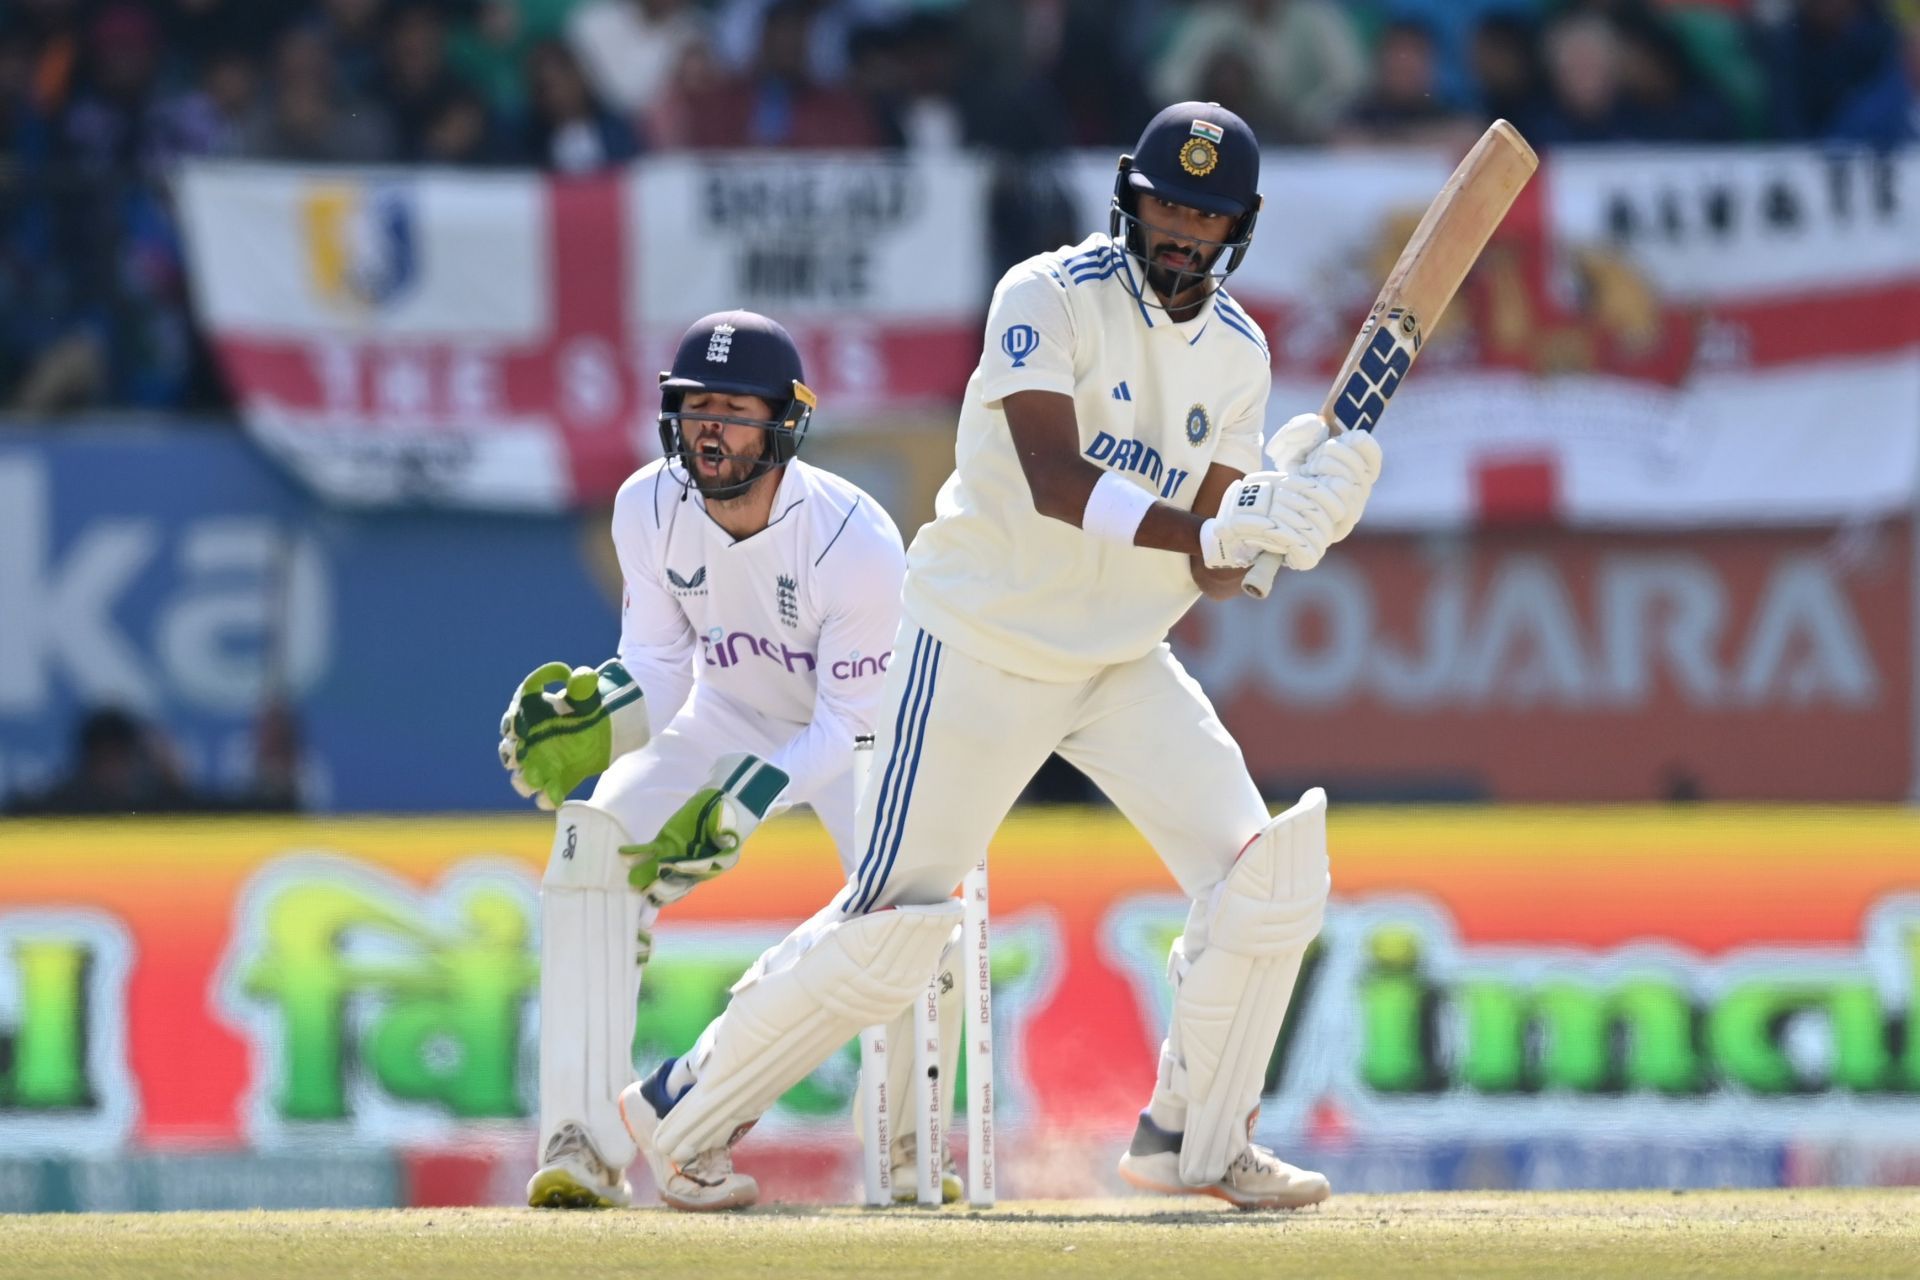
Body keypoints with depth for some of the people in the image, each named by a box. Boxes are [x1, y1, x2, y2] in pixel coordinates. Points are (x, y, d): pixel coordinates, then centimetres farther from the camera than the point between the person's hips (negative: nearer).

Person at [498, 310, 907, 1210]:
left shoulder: (857, 542, -31)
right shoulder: (650, 509, -19)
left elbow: (854, 722, -24)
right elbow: (658, 666, -8)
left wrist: (739, 807, -35)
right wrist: (598, 715, -31)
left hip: (850, 731, -3)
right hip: (721, 723, 3)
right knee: (590, 849, -22)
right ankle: (584, 1148, -20)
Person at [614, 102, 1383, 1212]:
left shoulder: (1236, 352, 2)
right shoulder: (1050, 298, -16)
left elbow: (1213, 567, -3)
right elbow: (1055, 483, -30)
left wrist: (1293, 505, -23)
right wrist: (1210, 532, -41)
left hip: (1123, 661, 6)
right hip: (982, 650, -6)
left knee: (1268, 874, -7)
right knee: (890, 931, -8)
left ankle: (1198, 1140, 9)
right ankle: (683, 1114, 8)